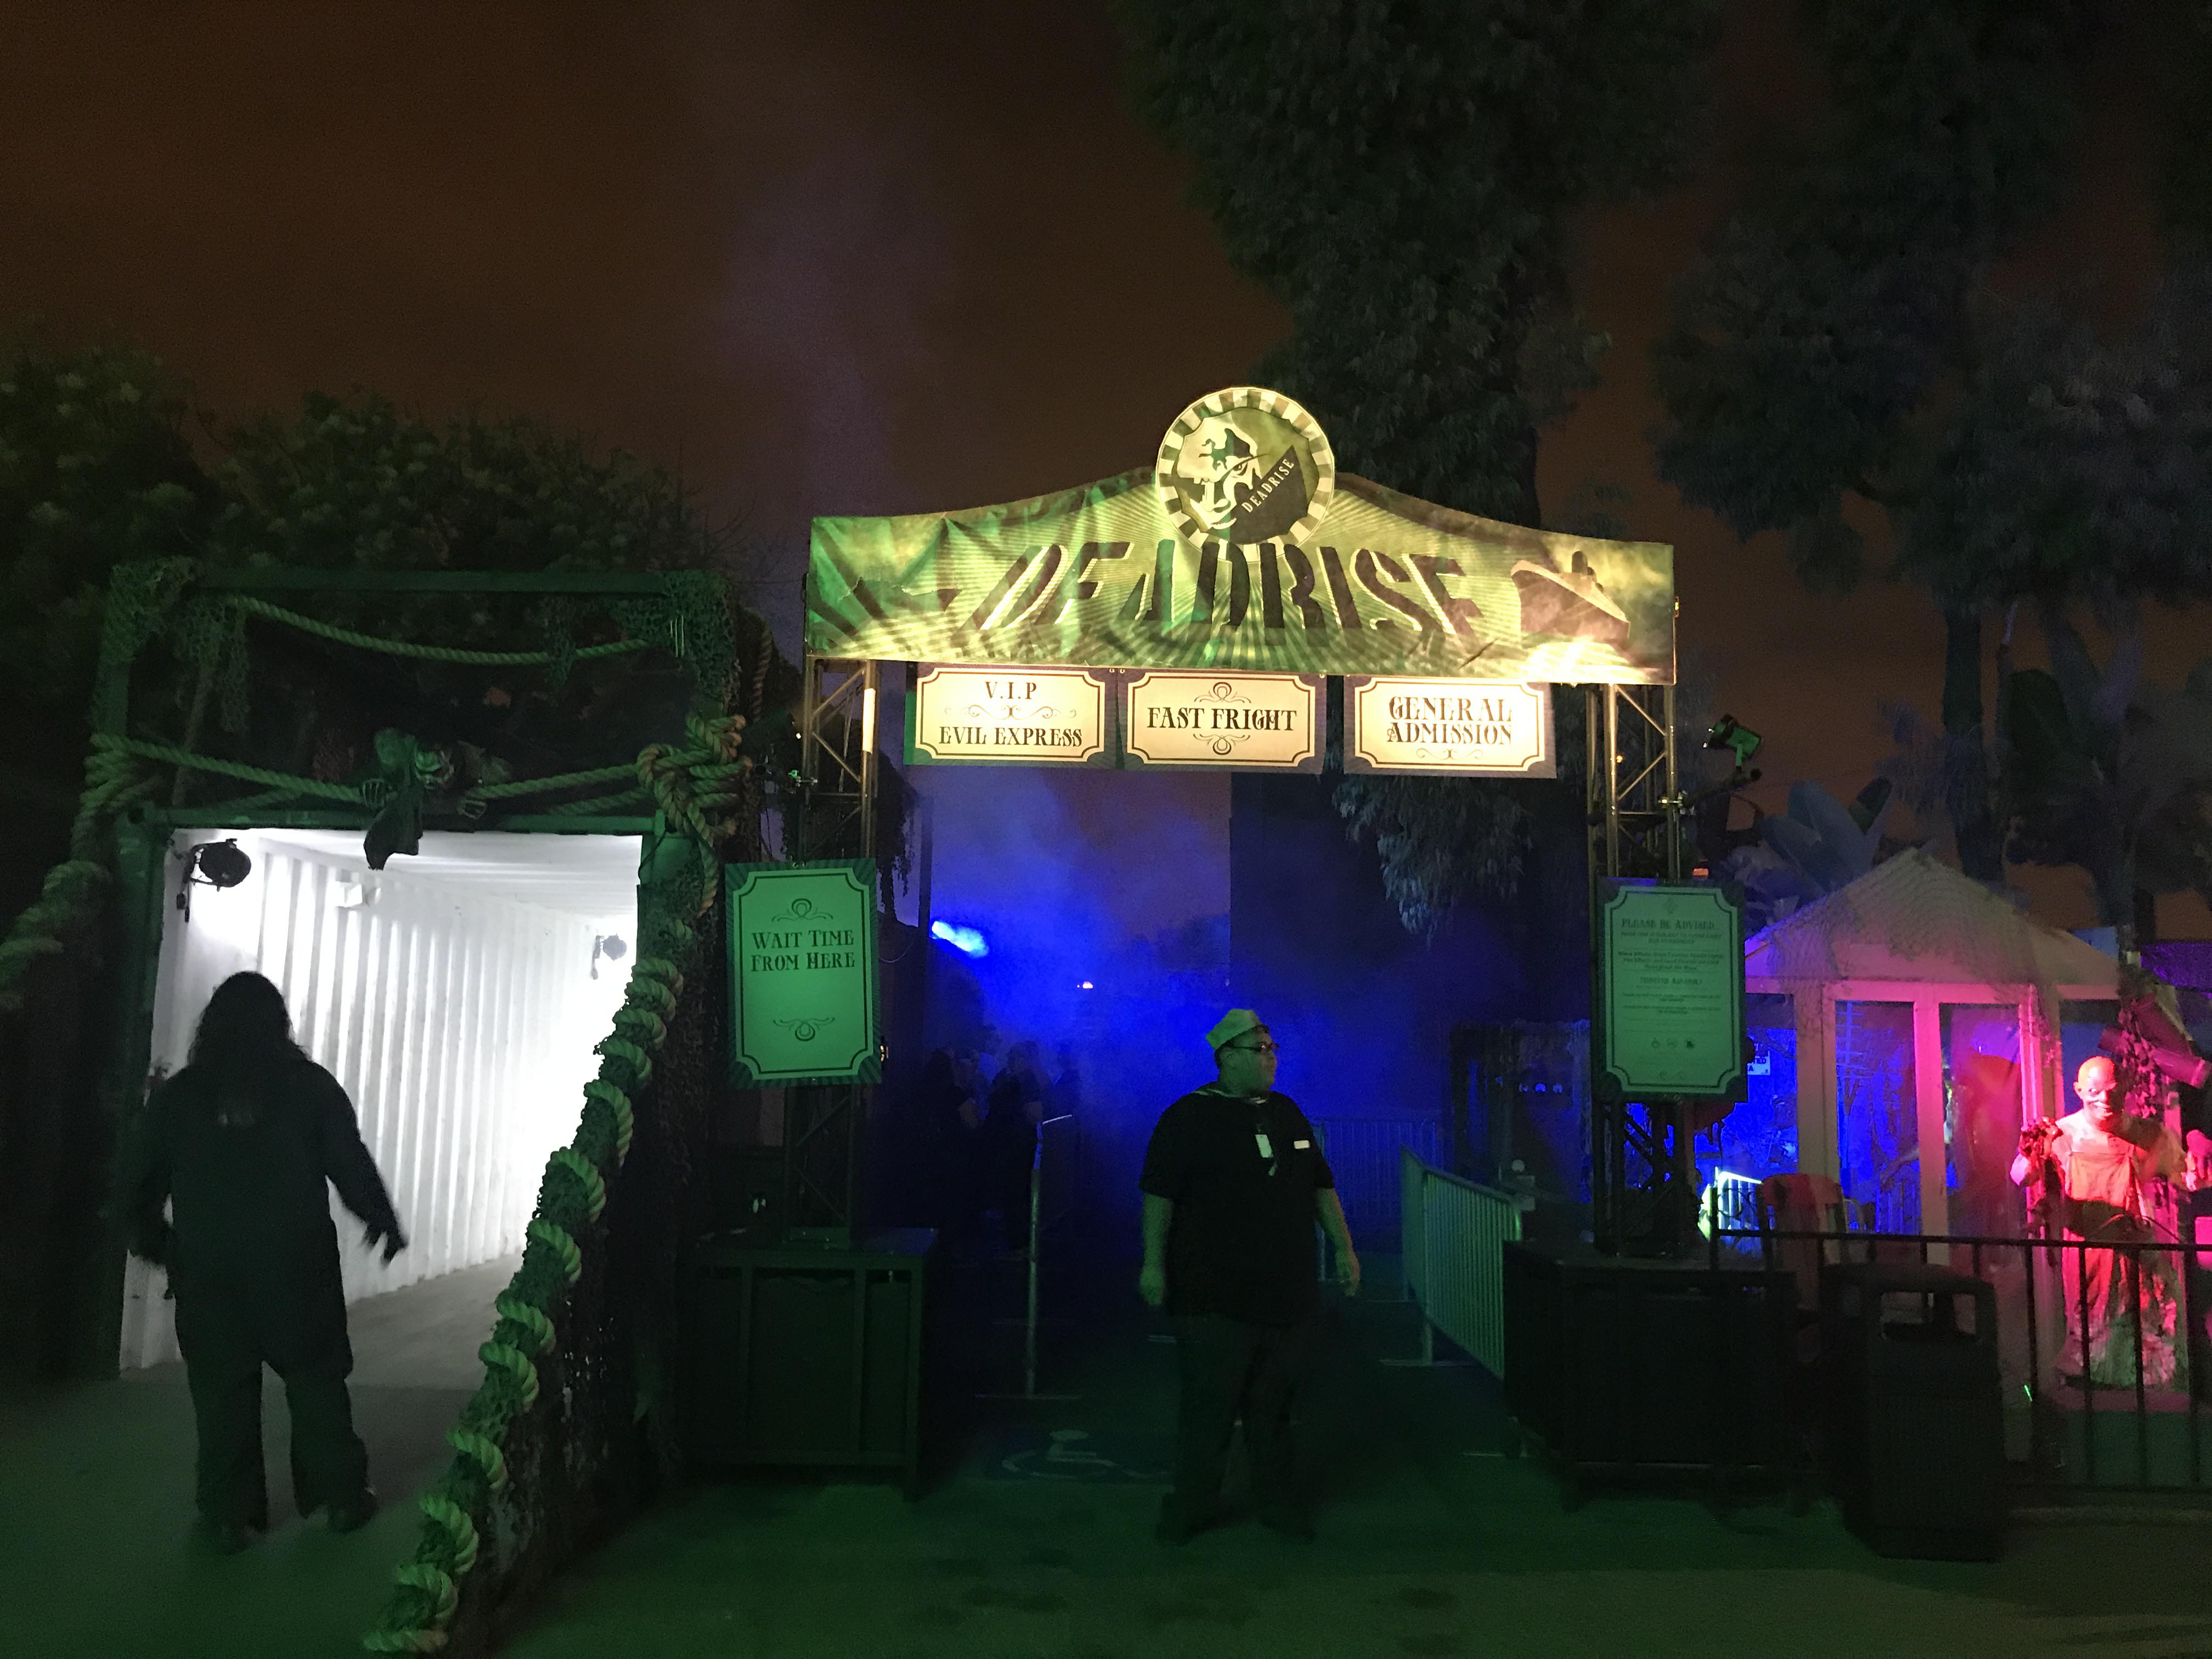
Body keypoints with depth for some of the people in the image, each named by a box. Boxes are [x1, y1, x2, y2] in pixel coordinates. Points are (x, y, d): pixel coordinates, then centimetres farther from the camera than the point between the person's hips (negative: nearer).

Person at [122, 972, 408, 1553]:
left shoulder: (178, 1094, 3)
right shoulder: (310, 1084, -4)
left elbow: (143, 1182, 9)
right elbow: (350, 1162, -4)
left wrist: (153, 1241, 28)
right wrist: (381, 1219, 11)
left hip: (208, 1267, 2)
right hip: (297, 1261, -1)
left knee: (222, 1391, 9)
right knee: (316, 1379, 9)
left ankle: (230, 1515, 14)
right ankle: (342, 1497, 16)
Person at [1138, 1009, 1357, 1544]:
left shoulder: (1287, 1113, 13)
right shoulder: (1189, 1117, -5)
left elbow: (1321, 1186, 19)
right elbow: (1159, 1193, -10)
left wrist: (1345, 1249, 14)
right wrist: (1154, 1264, -16)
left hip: (1289, 1294, 5)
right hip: (1215, 1299, -5)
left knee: (1276, 1406, 11)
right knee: (1209, 1405, 1)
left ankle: (1280, 1500, 25)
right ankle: (1193, 1504, 16)